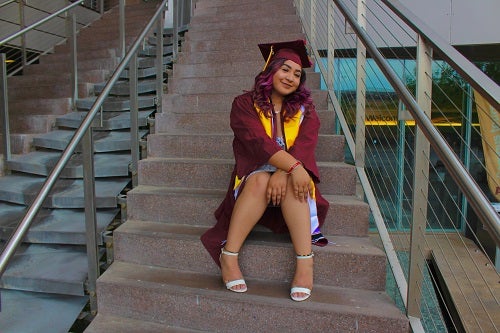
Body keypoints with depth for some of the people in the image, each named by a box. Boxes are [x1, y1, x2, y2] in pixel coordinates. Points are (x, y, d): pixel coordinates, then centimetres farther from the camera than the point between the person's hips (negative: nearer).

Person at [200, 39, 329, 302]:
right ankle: (228, 256, -31)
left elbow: (305, 145, -9)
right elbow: (259, 142, -18)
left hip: (292, 173, 2)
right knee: (260, 181, -35)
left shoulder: (305, 109, 10)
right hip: (255, 173, -1)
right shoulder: (245, 104, 1)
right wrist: (293, 166, -34)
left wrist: (283, 173, -29)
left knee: (289, 183, -32)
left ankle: (305, 261, -37)